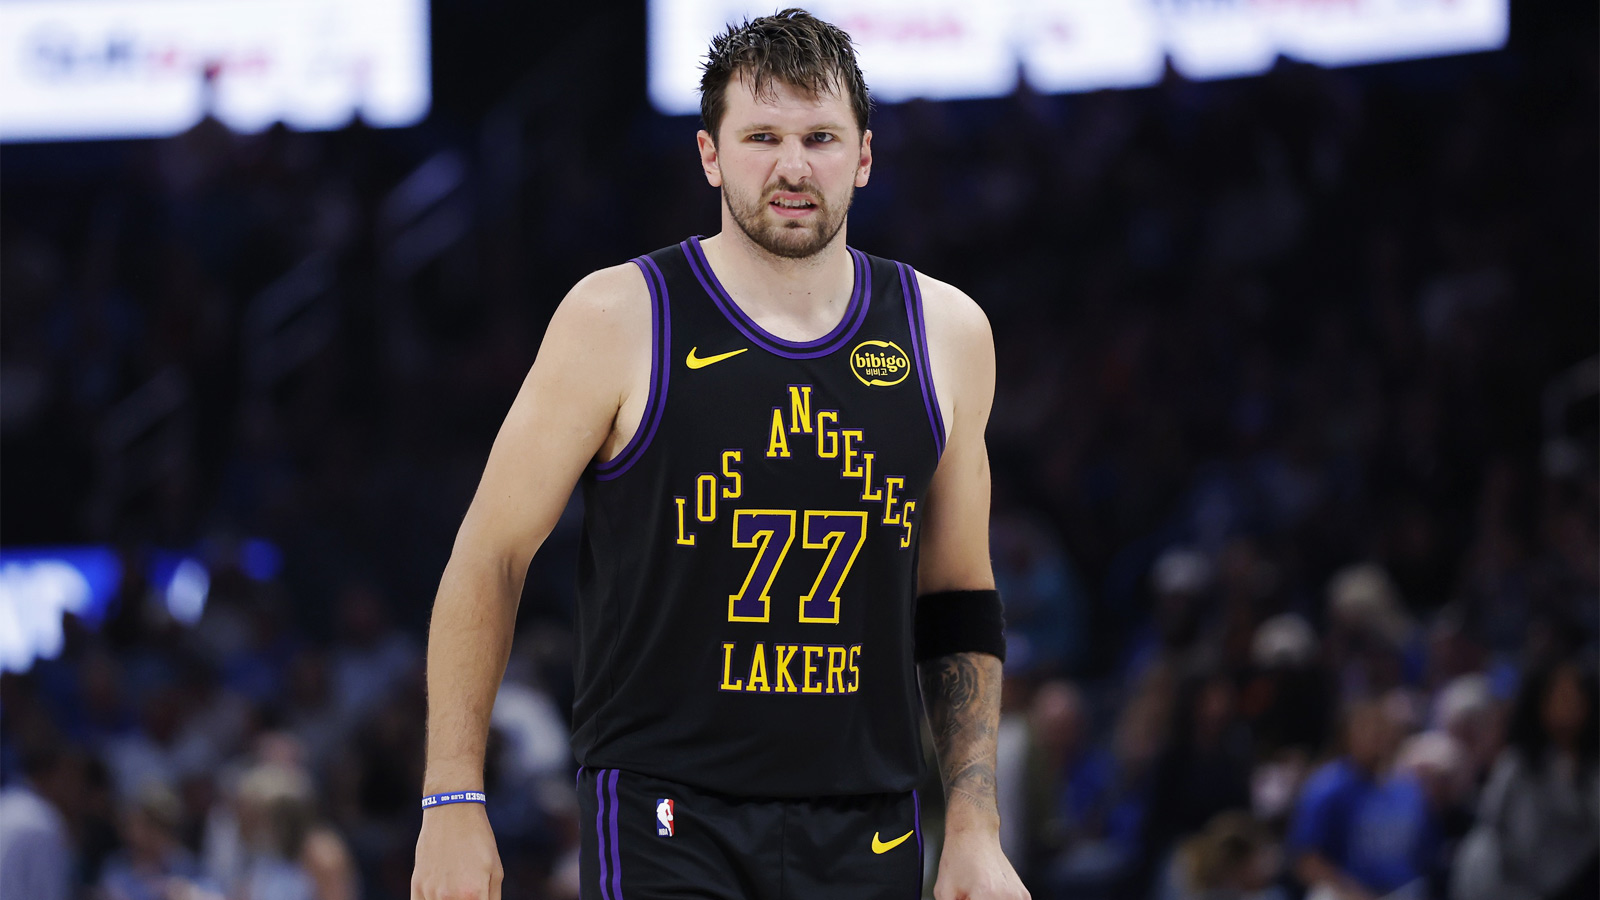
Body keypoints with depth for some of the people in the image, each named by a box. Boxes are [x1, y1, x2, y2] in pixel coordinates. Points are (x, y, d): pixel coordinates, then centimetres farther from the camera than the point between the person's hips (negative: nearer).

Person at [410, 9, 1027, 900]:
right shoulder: (617, 322, -4)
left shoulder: (946, 334, 8)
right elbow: (491, 559, 1)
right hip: (663, 820, -4)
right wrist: (454, 802, -4)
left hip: (866, 828, 4)